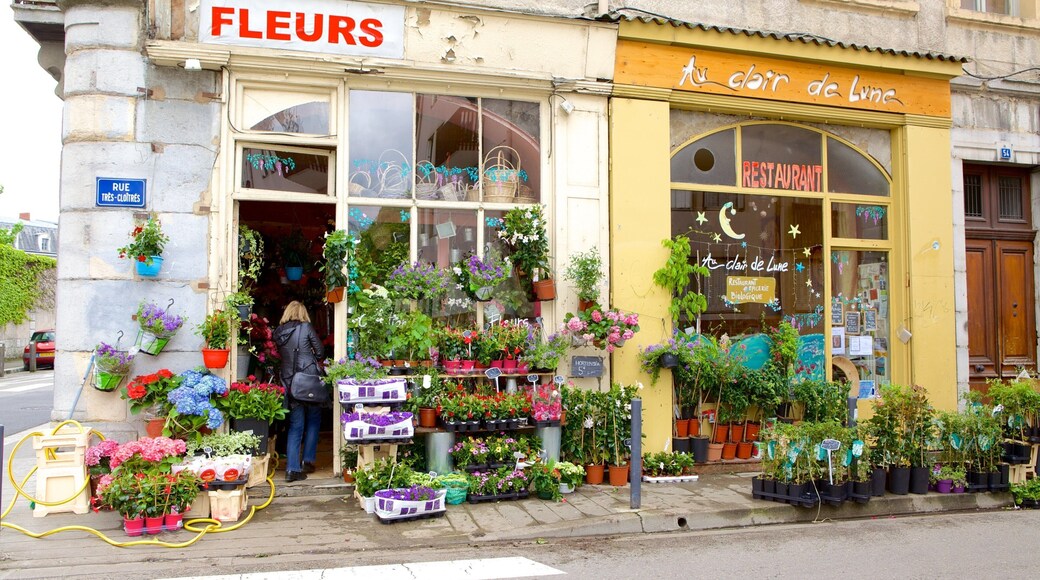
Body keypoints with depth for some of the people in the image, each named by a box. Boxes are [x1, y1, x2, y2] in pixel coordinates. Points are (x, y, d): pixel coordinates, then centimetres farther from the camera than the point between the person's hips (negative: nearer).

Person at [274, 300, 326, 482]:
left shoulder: (278, 332, 6)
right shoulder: (306, 327, -5)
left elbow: (280, 356, 13)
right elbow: (320, 351, 1)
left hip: (289, 383, 3)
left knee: (295, 426, 8)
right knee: (313, 422, 15)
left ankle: (292, 469, 3)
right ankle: (308, 461, 14)